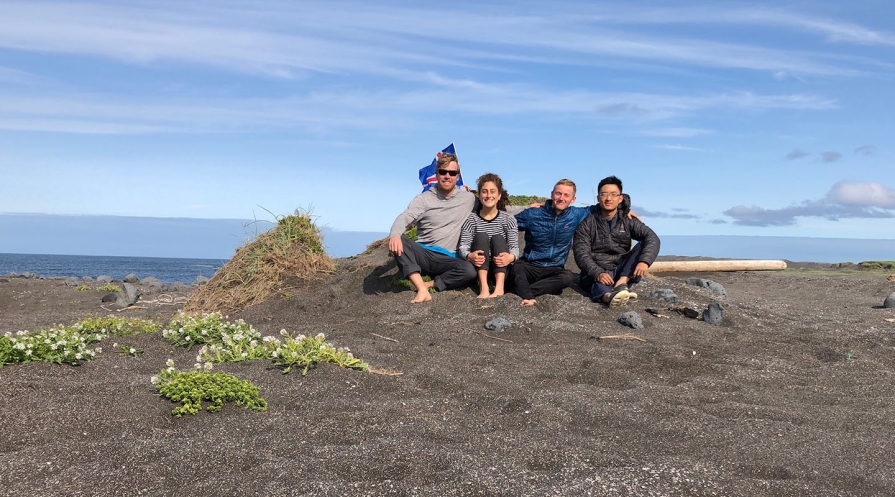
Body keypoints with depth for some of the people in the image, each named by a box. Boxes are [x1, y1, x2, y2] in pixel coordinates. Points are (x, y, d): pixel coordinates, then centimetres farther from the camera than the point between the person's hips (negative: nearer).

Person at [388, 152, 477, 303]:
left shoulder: (468, 198, 7)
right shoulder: (424, 199, 1)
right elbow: (404, 218, -14)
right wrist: (394, 235, -36)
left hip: (448, 259, 0)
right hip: (423, 255, 0)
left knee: (469, 270, -32)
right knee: (398, 240, -31)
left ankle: (428, 284, -18)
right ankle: (422, 290, -38)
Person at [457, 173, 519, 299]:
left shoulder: (508, 219, 2)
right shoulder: (471, 219, 1)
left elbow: (514, 247, -7)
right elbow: (463, 246, -8)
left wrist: (511, 256, -32)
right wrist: (469, 256, -32)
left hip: (501, 269, 0)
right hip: (478, 269, 0)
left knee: (498, 238, -22)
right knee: (481, 237, -21)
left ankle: (499, 288, -42)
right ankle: (483, 288, -39)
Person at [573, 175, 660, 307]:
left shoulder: (628, 221, 8)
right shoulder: (586, 224, 2)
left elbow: (652, 238, -8)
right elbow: (581, 253, -10)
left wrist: (644, 261, -31)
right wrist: (598, 273, -30)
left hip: (622, 273, 3)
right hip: (595, 273, -3)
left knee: (643, 246, -18)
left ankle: (621, 283, -37)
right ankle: (609, 296, -74)